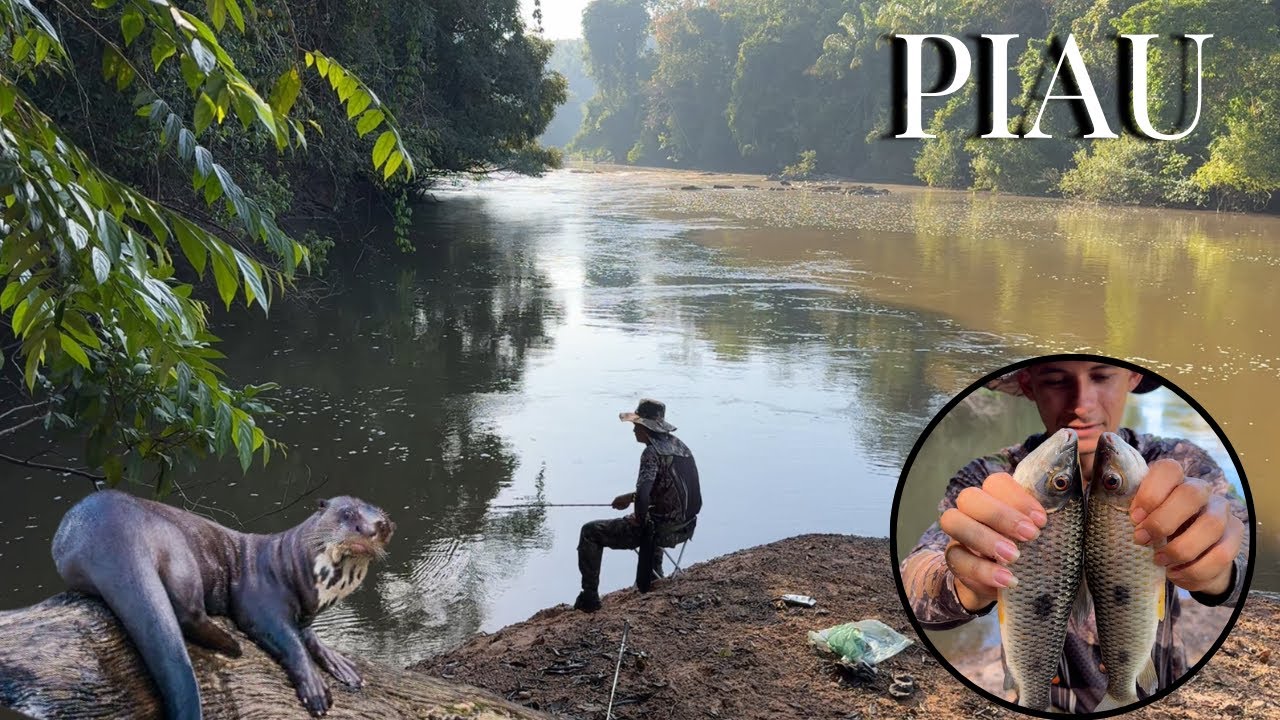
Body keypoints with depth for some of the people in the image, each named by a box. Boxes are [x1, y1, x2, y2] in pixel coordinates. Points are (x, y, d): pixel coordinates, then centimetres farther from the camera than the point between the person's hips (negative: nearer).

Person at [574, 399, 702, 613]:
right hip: (684, 528, 8)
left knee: (590, 532, 4)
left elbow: (643, 495, -30)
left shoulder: (653, 452, -18)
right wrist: (631, 497, 22)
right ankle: (654, 577, 45)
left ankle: (589, 597, 5)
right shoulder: (678, 445, 9)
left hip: (663, 530, -8)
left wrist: (640, 519, -10)